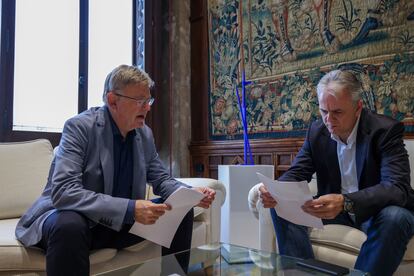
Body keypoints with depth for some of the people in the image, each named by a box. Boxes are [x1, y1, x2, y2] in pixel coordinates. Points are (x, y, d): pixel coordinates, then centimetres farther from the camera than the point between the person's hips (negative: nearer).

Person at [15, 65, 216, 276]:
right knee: (69, 226, -39)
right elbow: (64, 192, -29)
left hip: (120, 223, 6)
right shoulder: (79, 127, -19)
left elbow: (161, 180, 10)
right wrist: (130, 208, -37)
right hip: (70, 218, -5)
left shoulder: (145, 134, 0)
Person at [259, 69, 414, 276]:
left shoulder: (386, 130, -19)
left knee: (395, 217, -36)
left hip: (377, 211, -3)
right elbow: (297, 172, -3)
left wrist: (345, 202, -47)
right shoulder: (317, 130, -5)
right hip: (334, 209, 4)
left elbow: (397, 188, -30)